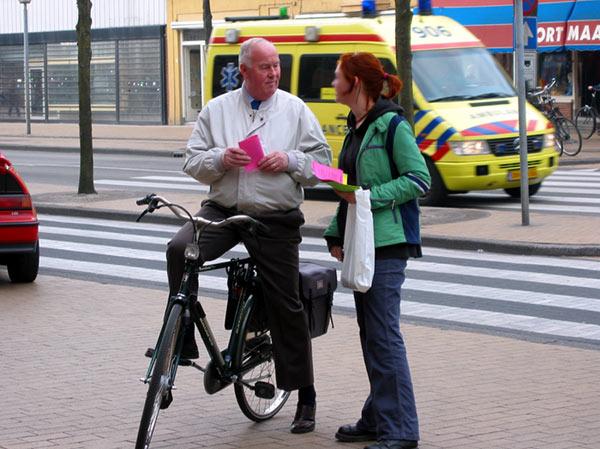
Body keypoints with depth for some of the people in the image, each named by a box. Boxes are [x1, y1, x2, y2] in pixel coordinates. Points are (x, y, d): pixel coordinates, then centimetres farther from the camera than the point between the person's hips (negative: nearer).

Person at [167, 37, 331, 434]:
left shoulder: (296, 110, 5)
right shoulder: (217, 111, 9)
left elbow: (322, 163, 4)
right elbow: (193, 163, 7)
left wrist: (290, 161, -14)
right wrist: (221, 158, -13)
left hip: (276, 220, -1)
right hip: (223, 211, 2)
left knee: (286, 306, 1)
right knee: (179, 249, -26)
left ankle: (305, 396, 11)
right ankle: (180, 342, -15)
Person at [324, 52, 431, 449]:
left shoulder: (391, 125, -10)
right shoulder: (356, 127, 17)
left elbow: (419, 179, -14)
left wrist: (370, 197, -20)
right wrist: (336, 234, 16)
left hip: (387, 243, -9)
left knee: (384, 335, -10)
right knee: (369, 334, 12)